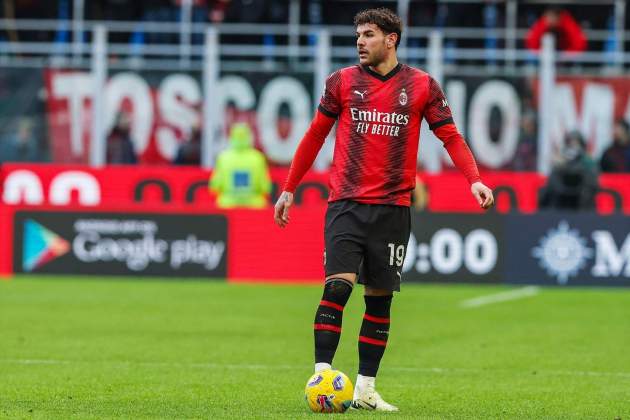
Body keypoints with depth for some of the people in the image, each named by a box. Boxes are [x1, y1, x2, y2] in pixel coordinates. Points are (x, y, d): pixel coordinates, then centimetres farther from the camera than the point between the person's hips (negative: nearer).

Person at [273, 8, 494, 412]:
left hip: (393, 207, 1)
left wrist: (474, 179, -11)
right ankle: (321, 376, -14)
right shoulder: (342, 82, 4)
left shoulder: (422, 86, 3)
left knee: (380, 298, 4)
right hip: (346, 204, -1)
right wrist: (289, 189, 12)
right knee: (338, 285, -16)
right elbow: (315, 136, 12)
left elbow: (450, 136, 5)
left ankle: (365, 389, 11)